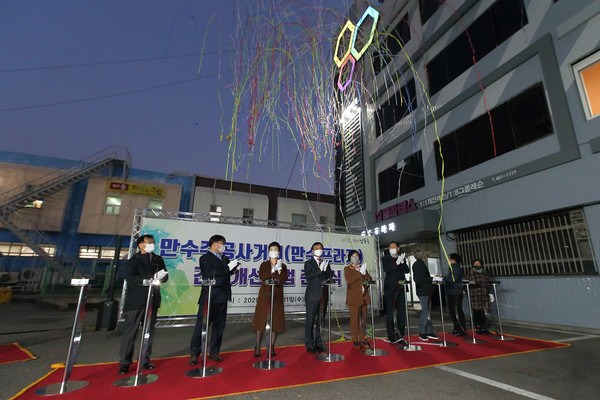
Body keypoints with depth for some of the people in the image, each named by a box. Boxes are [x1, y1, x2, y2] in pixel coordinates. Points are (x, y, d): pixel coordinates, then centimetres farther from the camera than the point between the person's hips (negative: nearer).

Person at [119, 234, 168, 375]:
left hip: (152, 300, 4)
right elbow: (130, 278, -16)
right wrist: (151, 278, -26)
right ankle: (124, 363, 13)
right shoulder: (133, 261, -1)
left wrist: (161, 277, -16)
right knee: (130, 332, 1)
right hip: (135, 301, -4)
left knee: (149, 332, 11)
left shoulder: (158, 260, 13)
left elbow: (165, 276, 8)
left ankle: (145, 360, 23)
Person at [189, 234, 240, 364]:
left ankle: (214, 352, 23)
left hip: (222, 297, 7)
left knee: (219, 325, 12)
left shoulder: (224, 258, 16)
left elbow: (228, 272, 14)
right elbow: (210, 273, -20)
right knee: (202, 325, 1)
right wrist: (228, 268, -19)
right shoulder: (205, 258, -6)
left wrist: (234, 268, -7)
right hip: (209, 297, -7)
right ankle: (194, 354, 14)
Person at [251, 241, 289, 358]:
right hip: (265, 294, -1)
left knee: (275, 320, 0)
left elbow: (284, 279, -5)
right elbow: (262, 276, -10)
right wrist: (273, 270, -17)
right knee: (261, 319, -2)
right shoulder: (264, 265, 9)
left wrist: (279, 269, -13)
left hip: (277, 296, 1)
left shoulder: (283, 266, 11)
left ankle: (272, 347, 10)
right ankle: (257, 347, 7)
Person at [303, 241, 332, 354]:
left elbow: (329, 277, 13)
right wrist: (320, 270, -17)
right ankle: (309, 345, 11)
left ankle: (319, 344, 19)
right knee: (310, 321, 2)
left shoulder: (326, 263, 17)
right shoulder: (308, 263, 3)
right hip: (312, 296, -4)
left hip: (323, 295, 4)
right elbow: (308, 276, -12)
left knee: (321, 321, 9)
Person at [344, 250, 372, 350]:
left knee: (363, 319, 6)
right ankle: (355, 340, 6)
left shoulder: (363, 268, 19)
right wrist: (360, 273, -14)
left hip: (364, 297, 5)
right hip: (354, 298, -4)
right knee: (355, 319, -3)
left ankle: (363, 339, 15)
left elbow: (369, 278, 17)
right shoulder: (347, 269, 3)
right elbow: (349, 280, -13)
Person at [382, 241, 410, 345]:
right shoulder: (385, 258, 4)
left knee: (401, 312, 8)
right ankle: (392, 336, 6)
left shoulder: (402, 258, 15)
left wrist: (403, 262, -12)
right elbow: (386, 269, -15)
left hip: (401, 288, 4)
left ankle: (400, 335, 18)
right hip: (390, 289, -4)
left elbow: (407, 271, 5)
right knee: (389, 313, 0)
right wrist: (396, 263, -25)